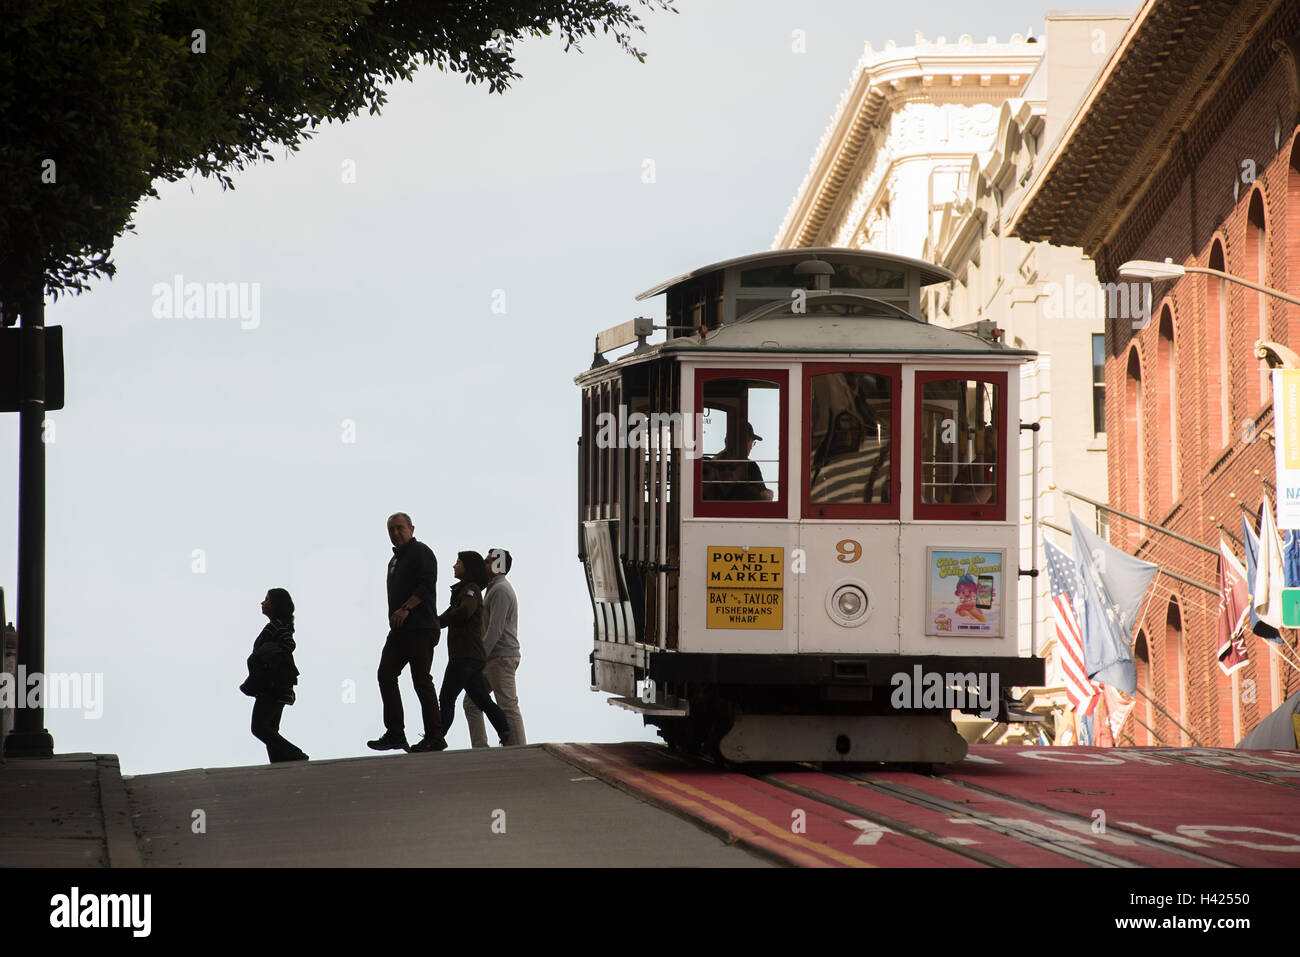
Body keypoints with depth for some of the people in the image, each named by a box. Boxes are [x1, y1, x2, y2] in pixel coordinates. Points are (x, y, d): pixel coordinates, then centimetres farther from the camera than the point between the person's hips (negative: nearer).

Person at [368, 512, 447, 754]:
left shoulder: (421, 553, -5)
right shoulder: (395, 559, 23)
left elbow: (427, 585, -17)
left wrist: (406, 609, -23)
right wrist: (396, 617, 16)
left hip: (420, 628, -9)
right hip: (399, 630, 9)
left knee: (422, 680, -8)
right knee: (386, 675, -1)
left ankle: (434, 737, -4)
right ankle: (395, 734, 1)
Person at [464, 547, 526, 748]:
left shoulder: (500, 590, -12)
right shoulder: (495, 589, 22)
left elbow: (495, 629, -19)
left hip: (501, 658, -11)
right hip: (493, 660, 11)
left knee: (508, 707, -10)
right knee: (471, 703, 10)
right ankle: (480, 748, 9)